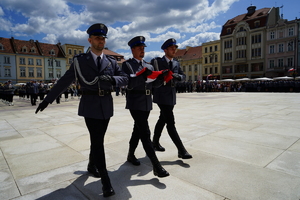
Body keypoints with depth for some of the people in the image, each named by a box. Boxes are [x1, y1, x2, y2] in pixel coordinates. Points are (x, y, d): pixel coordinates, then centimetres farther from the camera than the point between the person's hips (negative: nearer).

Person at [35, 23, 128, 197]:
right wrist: (48, 99, 3)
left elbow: (125, 79, 3)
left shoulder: (112, 61, 10)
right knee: (97, 142, -5)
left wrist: (112, 79, -18)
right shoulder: (80, 60, 2)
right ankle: (106, 182, 4)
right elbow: (65, 81, 3)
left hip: (107, 106, 4)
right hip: (90, 106, -3)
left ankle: (92, 165, 41)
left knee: (97, 140, 15)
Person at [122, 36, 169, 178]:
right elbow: (129, 85, -14)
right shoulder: (127, 64, -1)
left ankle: (131, 155, 34)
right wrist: (142, 75, -25)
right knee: (145, 133, -10)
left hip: (147, 103, 7)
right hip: (135, 103, -6)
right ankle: (156, 166, -7)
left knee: (138, 130, 16)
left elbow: (154, 84, 13)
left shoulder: (148, 66, 17)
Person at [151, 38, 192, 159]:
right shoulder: (156, 62, -4)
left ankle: (155, 143, 34)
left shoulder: (176, 64, 14)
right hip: (162, 96, -7)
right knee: (170, 123, -9)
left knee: (162, 120, 17)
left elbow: (183, 76, 13)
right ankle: (181, 151, -4)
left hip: (171, 96, 7)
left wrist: (177, 76, -9)